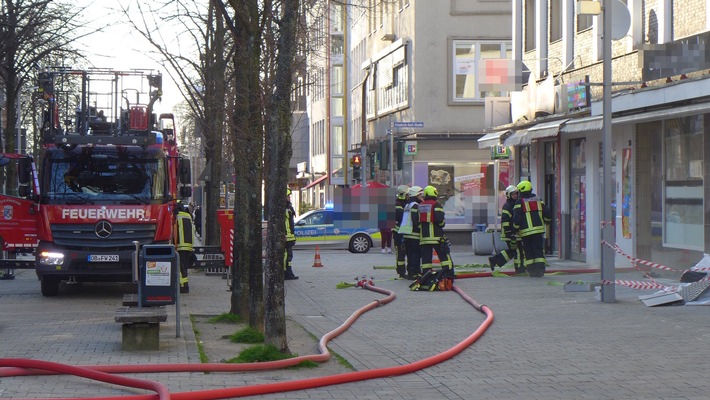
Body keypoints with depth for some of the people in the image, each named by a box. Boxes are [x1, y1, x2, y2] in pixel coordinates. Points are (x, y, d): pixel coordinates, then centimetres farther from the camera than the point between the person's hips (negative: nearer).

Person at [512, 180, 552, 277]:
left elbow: (517, 218, -10)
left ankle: (531, 270, 4)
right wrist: (545, 222, 29)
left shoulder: (520, 202, -4)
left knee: (528, 251, 6)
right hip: (538, 229, 3)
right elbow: (548, 214, 10)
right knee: (538, 249, 4)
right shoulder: (538, 200, 11)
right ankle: (540, 269, -8)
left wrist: (515, 229, 3)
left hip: (526, 231, -3)